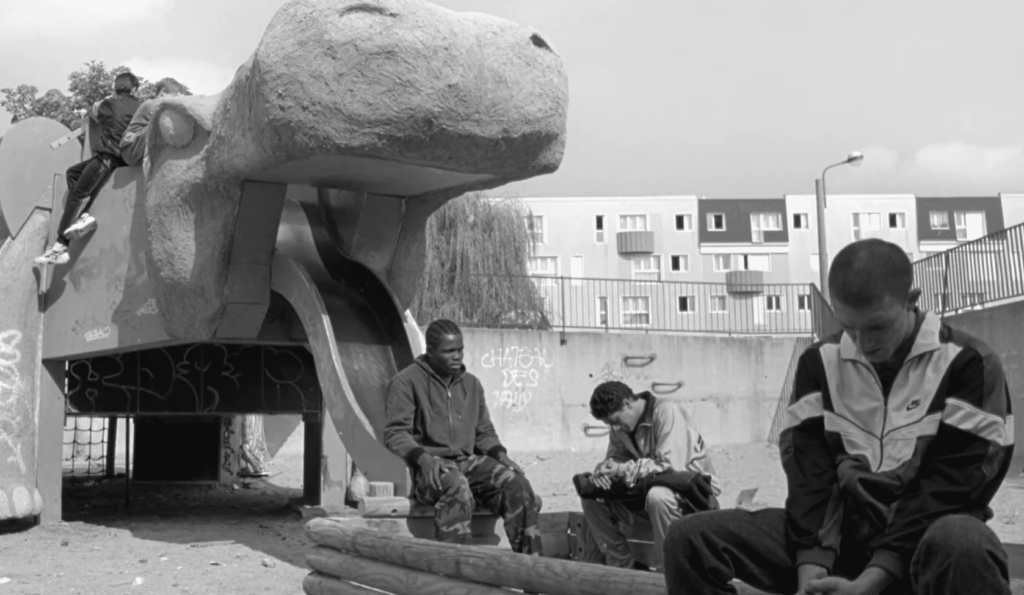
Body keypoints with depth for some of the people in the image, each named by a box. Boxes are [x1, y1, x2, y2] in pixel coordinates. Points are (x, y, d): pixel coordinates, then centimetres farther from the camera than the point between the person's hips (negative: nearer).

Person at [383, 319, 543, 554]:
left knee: (516, 483, -19)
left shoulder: (471, 384, 20)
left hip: (467, 461, 6)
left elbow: (484, 432, 23)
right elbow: (395, 433, -6)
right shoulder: (407, 382, 0)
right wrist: (422, 457, -25)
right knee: (457, 485, -38)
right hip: (429, 465, -5)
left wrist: (501, 456, 2)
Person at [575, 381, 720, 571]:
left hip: (693, 495, -7)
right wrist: (603, 469, -16)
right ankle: (622, 566, 4)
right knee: (591, 495, -6)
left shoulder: (667, 411, -20)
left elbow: (673, 466, -28)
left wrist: (624, 469, -23)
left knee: (658, 496, -39)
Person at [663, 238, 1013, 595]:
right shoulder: (819, 363, 5)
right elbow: (809, 474, -1)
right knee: (691, 540, -14)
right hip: (842, 527, 4)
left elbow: (949, 486, -14)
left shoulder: (967, 363, -7)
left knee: (961, 544, -41)